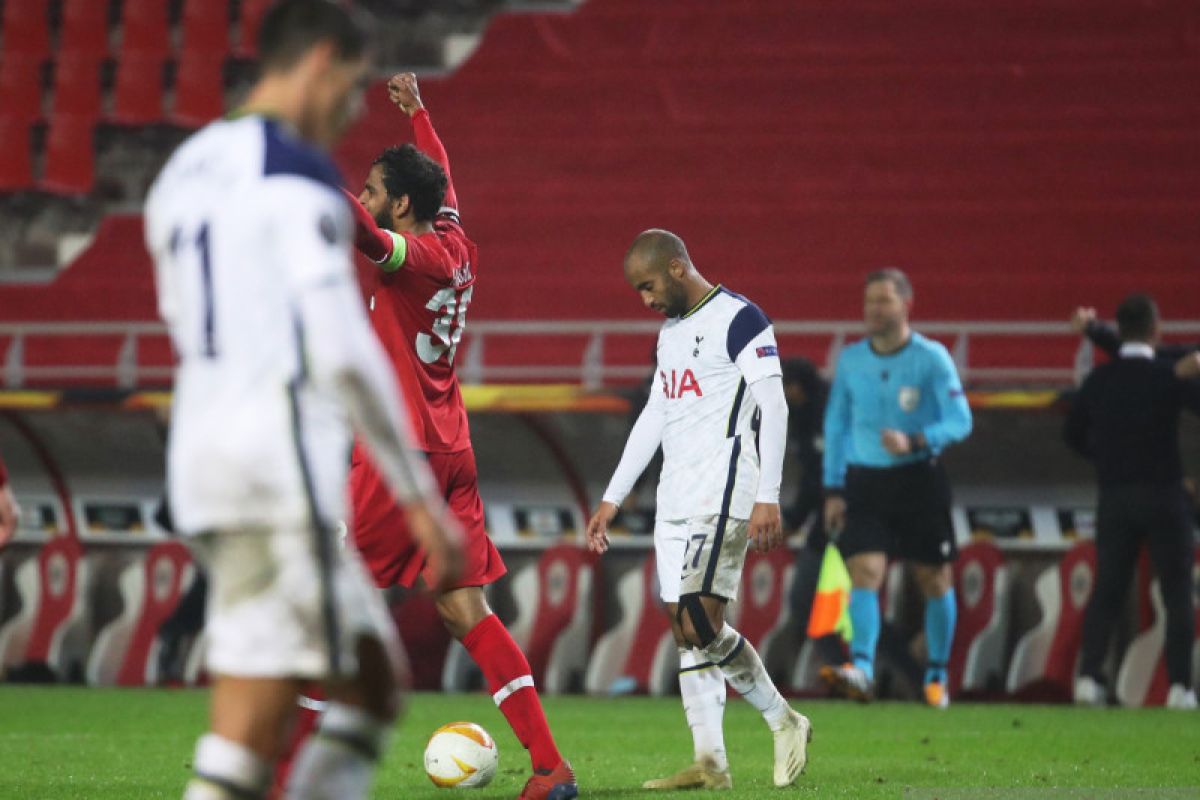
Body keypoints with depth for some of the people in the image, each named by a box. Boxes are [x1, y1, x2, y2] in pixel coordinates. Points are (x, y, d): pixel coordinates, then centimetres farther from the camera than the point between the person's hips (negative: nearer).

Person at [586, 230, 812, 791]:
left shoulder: (738, 319, -8)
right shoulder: (671, 330, 19)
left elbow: (773, 408, -13)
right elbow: (653, 418, 25)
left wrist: (767, 497, -20)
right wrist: (612, 499, 24)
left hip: (723, 490, -9)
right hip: (675, 498, 9)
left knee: (700, 622, -16)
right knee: (686, 629, 2)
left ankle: (783, 721, 0)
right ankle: (710, 765, 0)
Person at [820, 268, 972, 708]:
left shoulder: (931, 358, -6)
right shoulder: (850, 359, 6)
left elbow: (960, 421, -9)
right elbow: (836, 424, 14)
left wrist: (915, 441, -26)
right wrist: (833, 489, 9)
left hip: (920, 479, -2)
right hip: (865, 480, 2)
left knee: (935, 580, 5)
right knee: (864, 572, -15)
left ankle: (937, 676, 19)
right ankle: (861, 667, -28)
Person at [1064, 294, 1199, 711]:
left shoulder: (1099, 379, 2)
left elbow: (1074, 433, 8)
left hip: (1114, 498, 4)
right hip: (1163, 496, -4)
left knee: (1106, 589, 11)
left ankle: (1088, 677, 1)